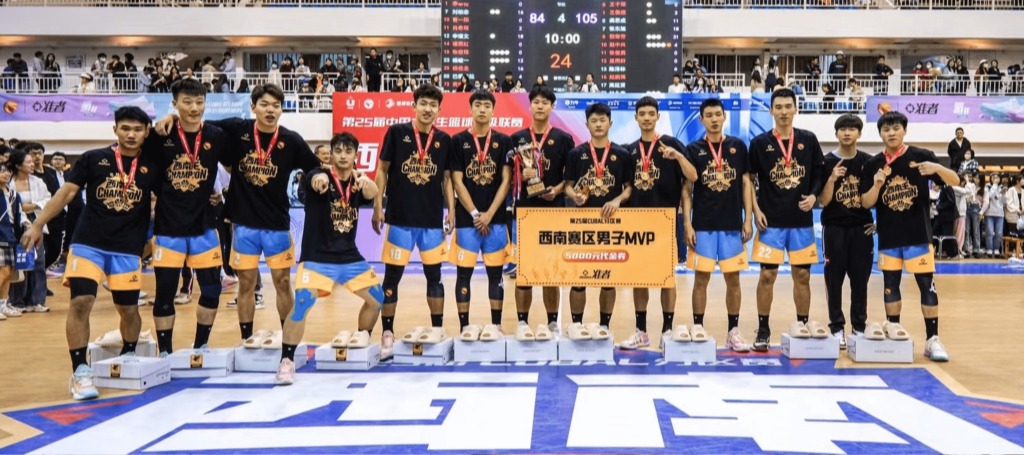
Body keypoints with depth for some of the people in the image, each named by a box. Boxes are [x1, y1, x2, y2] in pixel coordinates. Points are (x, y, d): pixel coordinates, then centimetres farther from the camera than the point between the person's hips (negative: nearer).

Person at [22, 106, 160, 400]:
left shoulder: (152, 166, 2)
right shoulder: (93, 159, 0)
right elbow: (67, 192, 0)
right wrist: (38, 225, -6)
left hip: (128, 250, 1)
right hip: (88, 244, -1)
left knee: (128, 309, 7)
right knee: (80, 302, -13)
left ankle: (129, 359, 32)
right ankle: (80, 371, -3)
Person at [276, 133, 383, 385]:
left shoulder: (358, 182, 3)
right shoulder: (319, 176, -10)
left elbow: (372, 193, -21)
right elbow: (316, 180, -36)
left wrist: (366, 181, -46)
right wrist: (321, 178, -62)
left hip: (350, 257, 5)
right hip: (317, 257, -5)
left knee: (377, 298, 6)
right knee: (301, 303, -20)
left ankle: (362, 338, 32)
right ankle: (286, 361, -8)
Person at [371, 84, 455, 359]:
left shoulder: (444, 140, 4)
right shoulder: (396, 133, -2)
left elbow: (447, 178, 10)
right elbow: (382, 170, 1)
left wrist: (451, 210, 2)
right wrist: (378, 206, -5)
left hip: (433, 219, 2)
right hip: (399, 218, -2)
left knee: (434, 274, 9)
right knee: (392, 276, 2)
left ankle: (437, 328, 21)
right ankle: (387, 333, 11)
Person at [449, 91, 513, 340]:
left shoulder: (503, 141, 4)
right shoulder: (458, 140, 2)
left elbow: (505, 181, 0)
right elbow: (457, 182, -2)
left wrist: (489, 214, -9)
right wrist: (475, 214, -9)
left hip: (495, 218, 1)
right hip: (466, 218, -1)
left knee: (495, 273, 6)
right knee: (463, 273, 2)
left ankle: (495, 324, 13)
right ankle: (465, 325, 10)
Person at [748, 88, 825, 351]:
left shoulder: (809, 140, 4)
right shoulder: (760, 143, -1)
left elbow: (818, 174, 11)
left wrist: (813, 195, -7)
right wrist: (756, 211, -6)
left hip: (802, 221, 2)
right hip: (771, 220, -2)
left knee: (802, 275, 7)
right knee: (767, 275, -1)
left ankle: (802, 324, 21)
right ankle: (763, 330, 8)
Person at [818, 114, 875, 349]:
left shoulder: (868, 162, 3)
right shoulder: (827, 162, -3)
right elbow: (823, 201, -7)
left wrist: (880, 220, 0)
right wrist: (832, 179, -21)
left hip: (861, 228, 2)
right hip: (834, 228, -1)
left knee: (860, 279, 6)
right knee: (834, 280, 2)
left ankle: (860, 327, 16)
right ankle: (837, 327, 11)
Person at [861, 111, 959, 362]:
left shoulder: (921, 156, -4)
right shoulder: (873, 164, 2)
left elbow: (955, 181, -5)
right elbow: (866, 203, 1)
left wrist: (938, 168, -25)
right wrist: (877, 184, -18)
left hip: (918, 234, -2)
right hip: (888, 237, 2)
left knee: (927, 285, -2)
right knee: (890, 284, 9)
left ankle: (932, 339, 4)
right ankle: (893, 331, 22)